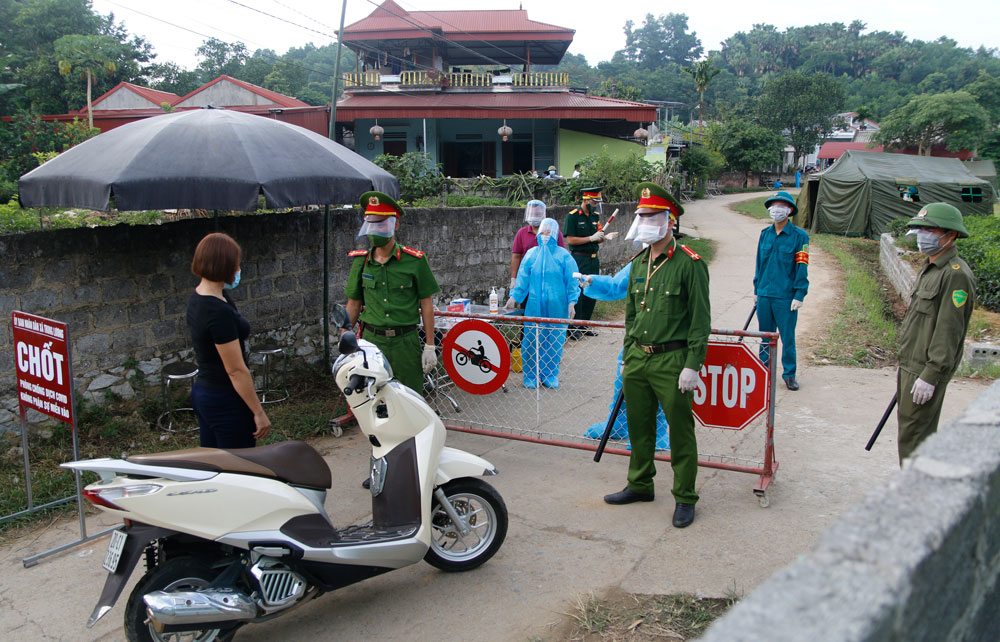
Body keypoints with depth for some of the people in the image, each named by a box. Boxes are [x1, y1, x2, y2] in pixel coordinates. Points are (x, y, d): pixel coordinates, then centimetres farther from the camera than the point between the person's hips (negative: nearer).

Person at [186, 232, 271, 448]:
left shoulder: (195, 298, 3)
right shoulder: (220, 312, -25)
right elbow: (236, 370, -22)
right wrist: (259, 412, -16)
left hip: (202, 392, 10)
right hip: (226, 401, -10)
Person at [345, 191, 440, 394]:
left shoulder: (414, 260, -4)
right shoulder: (360, 261, 6)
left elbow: (426, 304, -1)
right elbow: (354, 304, 12)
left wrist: (429, 346, -2)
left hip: (406, 341, -2)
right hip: (371, 339, 2)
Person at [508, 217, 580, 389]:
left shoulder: (563, 255, 1)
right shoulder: (531, 254, 6)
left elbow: (571, 281, 1)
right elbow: (522, 279, 10)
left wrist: (572, 302, -4)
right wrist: (514, 297, 5)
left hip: (556, 307, -1)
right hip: (535, 306, 1)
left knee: (554, 341, 5)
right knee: (532, 341, 1)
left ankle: (550, 374, 20)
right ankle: (531, 375, 14)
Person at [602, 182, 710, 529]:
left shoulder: (689, 264, -10)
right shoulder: (638, 263, 12)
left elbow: (700, 319, -11)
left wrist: (692, 365, -16)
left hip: (672, 361, -7)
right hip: (638, 358, 7)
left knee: (680, 432, 3)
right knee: (639, 426, 16)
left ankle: (685, 497, 16)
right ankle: (640, 485, 32)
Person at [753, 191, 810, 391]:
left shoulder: (799, 236, -4)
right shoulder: (765, 234, 8)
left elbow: (802, 267, -5)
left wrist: (799, 295, -9)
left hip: (786, 297, -4)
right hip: (764, 294, 4)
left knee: (788, 336, 2)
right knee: (765, 335, 12)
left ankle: (789, 374, 15)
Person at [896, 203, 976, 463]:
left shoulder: (956, 275, -16)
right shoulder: (928, 268, 15)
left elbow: (949, 330, -21)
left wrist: (931, 375, -22)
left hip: (927, 370, -10)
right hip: (911, 366, 10)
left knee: (913, 436, -6)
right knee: (911, 428, 17)